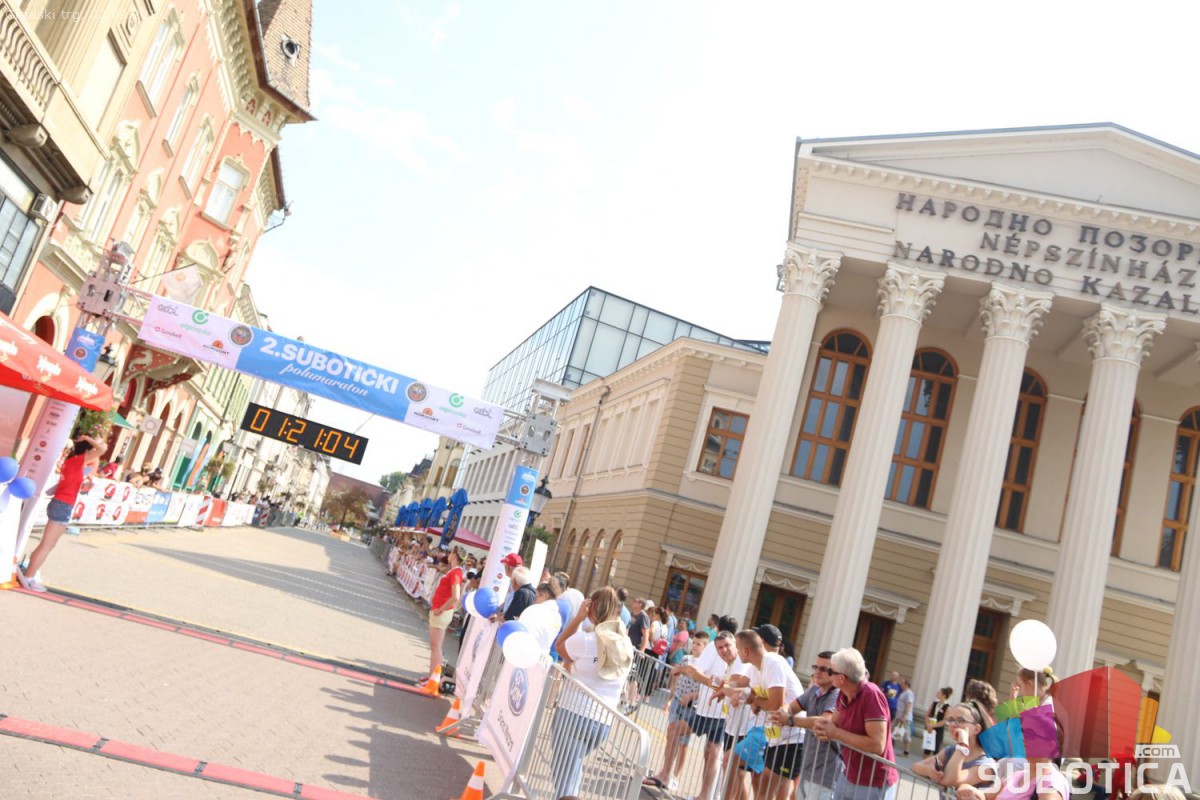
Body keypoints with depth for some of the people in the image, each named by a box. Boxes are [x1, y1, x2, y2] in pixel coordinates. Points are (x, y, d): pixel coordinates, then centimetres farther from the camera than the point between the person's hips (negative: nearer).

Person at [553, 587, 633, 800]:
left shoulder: (586, 640, -13)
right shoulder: (627, 647, 6)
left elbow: (559, 646, 7)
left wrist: (578, 617, 3)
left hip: (574, 714, -6)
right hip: (603, 722, 6)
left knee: (565, 777, -5)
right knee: (572, 766, 28)